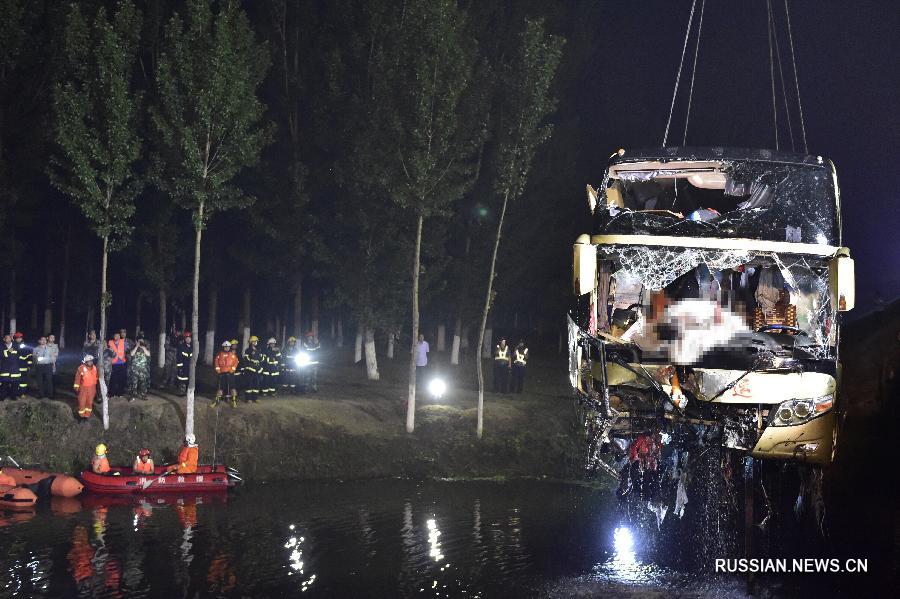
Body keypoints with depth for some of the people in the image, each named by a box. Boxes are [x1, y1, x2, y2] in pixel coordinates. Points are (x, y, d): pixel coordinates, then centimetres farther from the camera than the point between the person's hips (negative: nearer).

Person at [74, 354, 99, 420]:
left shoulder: (94, 368, -1)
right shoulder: (81, 368, -16)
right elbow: (77, 378, -7)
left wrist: (95, 389, 16)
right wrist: (76, 387, -5)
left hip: (91, 388, 4)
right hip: (83, 388, -4)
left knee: (89, 402, 10)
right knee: (82, 402, 1)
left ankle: (87, 416, 22)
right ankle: (82, 416, 17)